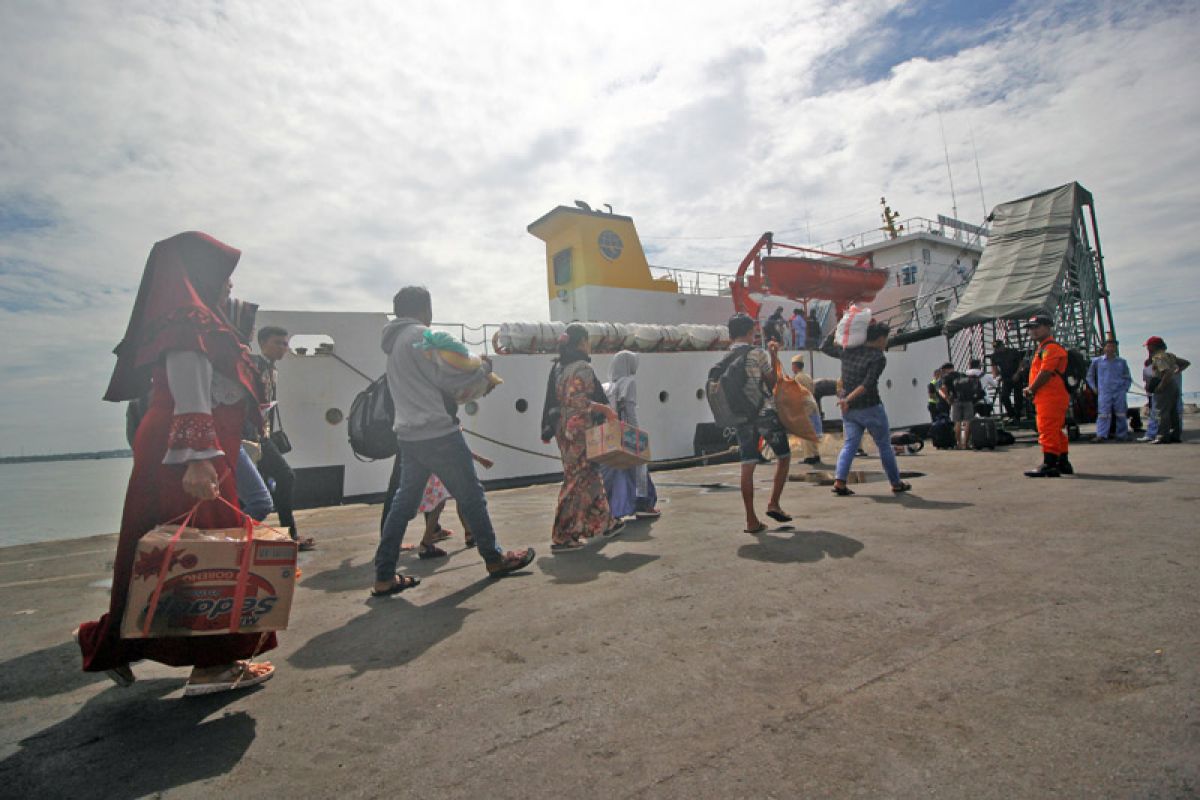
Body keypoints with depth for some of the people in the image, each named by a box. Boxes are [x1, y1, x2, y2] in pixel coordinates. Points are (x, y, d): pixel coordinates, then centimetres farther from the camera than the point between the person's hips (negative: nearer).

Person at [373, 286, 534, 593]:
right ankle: (494, 558, 20)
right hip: (438, 433, -9)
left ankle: (384, 577, 14)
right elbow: (452, 379, -14)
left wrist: (478, 383, 12)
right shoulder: (421, 336, -12)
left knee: (404, 502, 12)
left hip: (409, 435, 9)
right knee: (471, 496, 5)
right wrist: (484, 368, 4)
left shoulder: (394, 342, 18)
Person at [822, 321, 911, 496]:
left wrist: (837, 329, 16)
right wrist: (848, 399, -22)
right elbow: (868, 384, -23)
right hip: (870, 407, -5)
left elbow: (825, 347, 18)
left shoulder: (849, 351, 4)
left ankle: (839, 481, -10)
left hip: (849, 408, 5)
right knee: (884, 445, 10)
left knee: (850, 444, 6)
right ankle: (896, 484, 22)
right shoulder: (878, 357, -13)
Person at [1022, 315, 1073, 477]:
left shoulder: (1050, 347, -12)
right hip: (1045, 397, 11)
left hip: (1051, 398, -11)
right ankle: (1063, 463, 24)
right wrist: (1031, 390, 9)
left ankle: (1049, 466, -10)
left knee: (1048, 431, -11)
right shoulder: (1041, 348, 21)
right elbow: (1037, 372, 23)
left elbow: (1045, 373, -19)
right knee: (1056, 432, 16)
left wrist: (1031, 389, -8)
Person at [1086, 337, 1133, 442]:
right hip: (1104, 393, -2)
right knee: (1103, 414, -10)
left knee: (1121, 415, 5)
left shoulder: (1122, 362, 12)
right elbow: (1090, 375, 14)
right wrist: (1094, 388, 5)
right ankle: (1101, 435, -13)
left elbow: (1128, 377, 18)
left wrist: (1126, 388, 5)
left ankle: (1122, 435, 13)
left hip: (1119, 392, 2)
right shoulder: (1097, 361, 7)